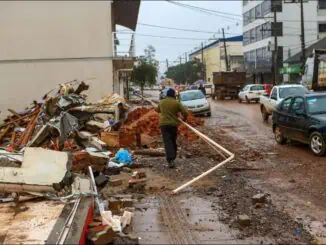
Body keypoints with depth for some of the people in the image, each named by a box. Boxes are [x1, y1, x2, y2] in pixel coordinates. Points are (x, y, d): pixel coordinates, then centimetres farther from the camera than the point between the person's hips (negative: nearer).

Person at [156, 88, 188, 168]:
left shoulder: (161, 102, 7)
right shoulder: (176, 103, -2)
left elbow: (158, 110, 26)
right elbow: (185, 112, -7)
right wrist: (184, 118, 14)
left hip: (164, 124, 0)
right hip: (173, 124, 0)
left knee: (167, 142, -7)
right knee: (173, 141, 17)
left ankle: (170, 160, -21)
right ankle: (173, 157, 27)